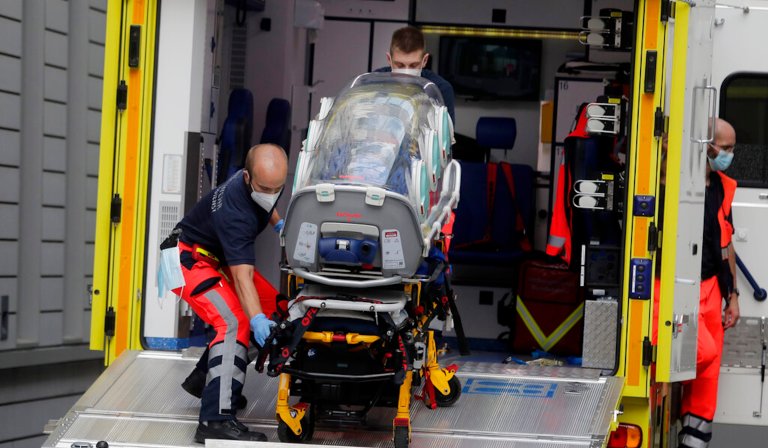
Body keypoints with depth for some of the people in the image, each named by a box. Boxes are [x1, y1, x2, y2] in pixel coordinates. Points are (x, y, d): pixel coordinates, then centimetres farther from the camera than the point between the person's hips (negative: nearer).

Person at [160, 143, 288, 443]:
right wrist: (257, 320, -52)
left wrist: (279, 224, 17)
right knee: (235, 323, -27)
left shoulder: (262, 180, -10)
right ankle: (216, 419, -36)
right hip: (189, 259, -10)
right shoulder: (234, 212, -36)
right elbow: (242, 275, -43)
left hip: (215, 258, 10)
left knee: (271, 305, 6)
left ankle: (203, 378, 16)